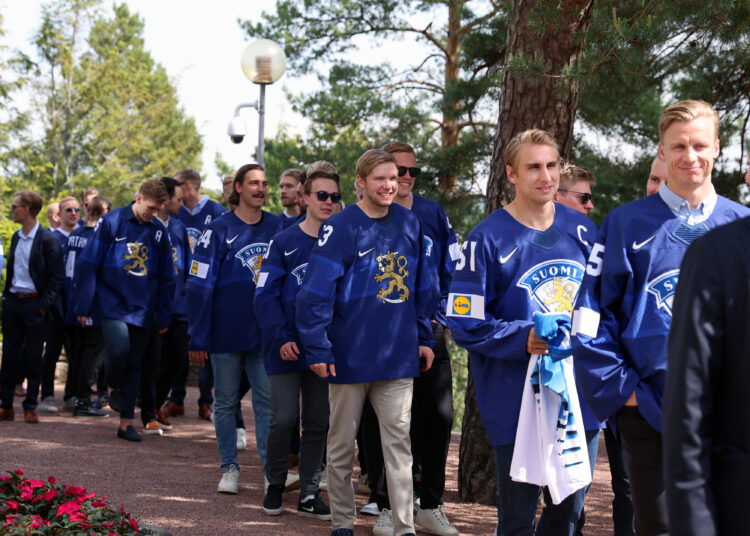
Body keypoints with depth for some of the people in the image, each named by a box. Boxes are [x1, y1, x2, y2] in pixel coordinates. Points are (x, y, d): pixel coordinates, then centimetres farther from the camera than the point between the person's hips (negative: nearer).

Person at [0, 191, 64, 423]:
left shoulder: (47, 240, -9)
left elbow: (57, 276, -9)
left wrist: (44, 304, -13)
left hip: (34, 304, -6)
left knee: (33, 358, 1)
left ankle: (30, 407, 10)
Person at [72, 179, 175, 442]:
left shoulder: (158, 232, 6)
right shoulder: (111, 223, -5)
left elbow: (166, 278, 13)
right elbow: (87, 264, -4)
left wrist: (164, 317, 11)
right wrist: (83, 306, -6)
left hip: (142, 310, 4)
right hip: (112, 304, -3)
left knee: (134, 365, 6)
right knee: (120, 347, -25)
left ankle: (127, 422, 14)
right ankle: (114, 387, 6)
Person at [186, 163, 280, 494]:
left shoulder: (277, 228, 6)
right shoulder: (219, 230, -4)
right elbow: (199, 286, -5)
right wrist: (198, 339, -10)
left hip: (265, 334, 2)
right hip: (226, 335, -2)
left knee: (268, 401, 0)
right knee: (226, 402, 7)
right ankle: (229, 469, 17)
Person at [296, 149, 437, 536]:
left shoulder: (409, 225, 6)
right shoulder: (341, 227, -9)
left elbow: (423, 287, 14)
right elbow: (316, 292, -12)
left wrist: (424, 338, 13)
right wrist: (318, 350, -15)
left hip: (399, 355, 3)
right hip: (350, 355, -3)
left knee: (398, 440, 3)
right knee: (342, 441, 9)